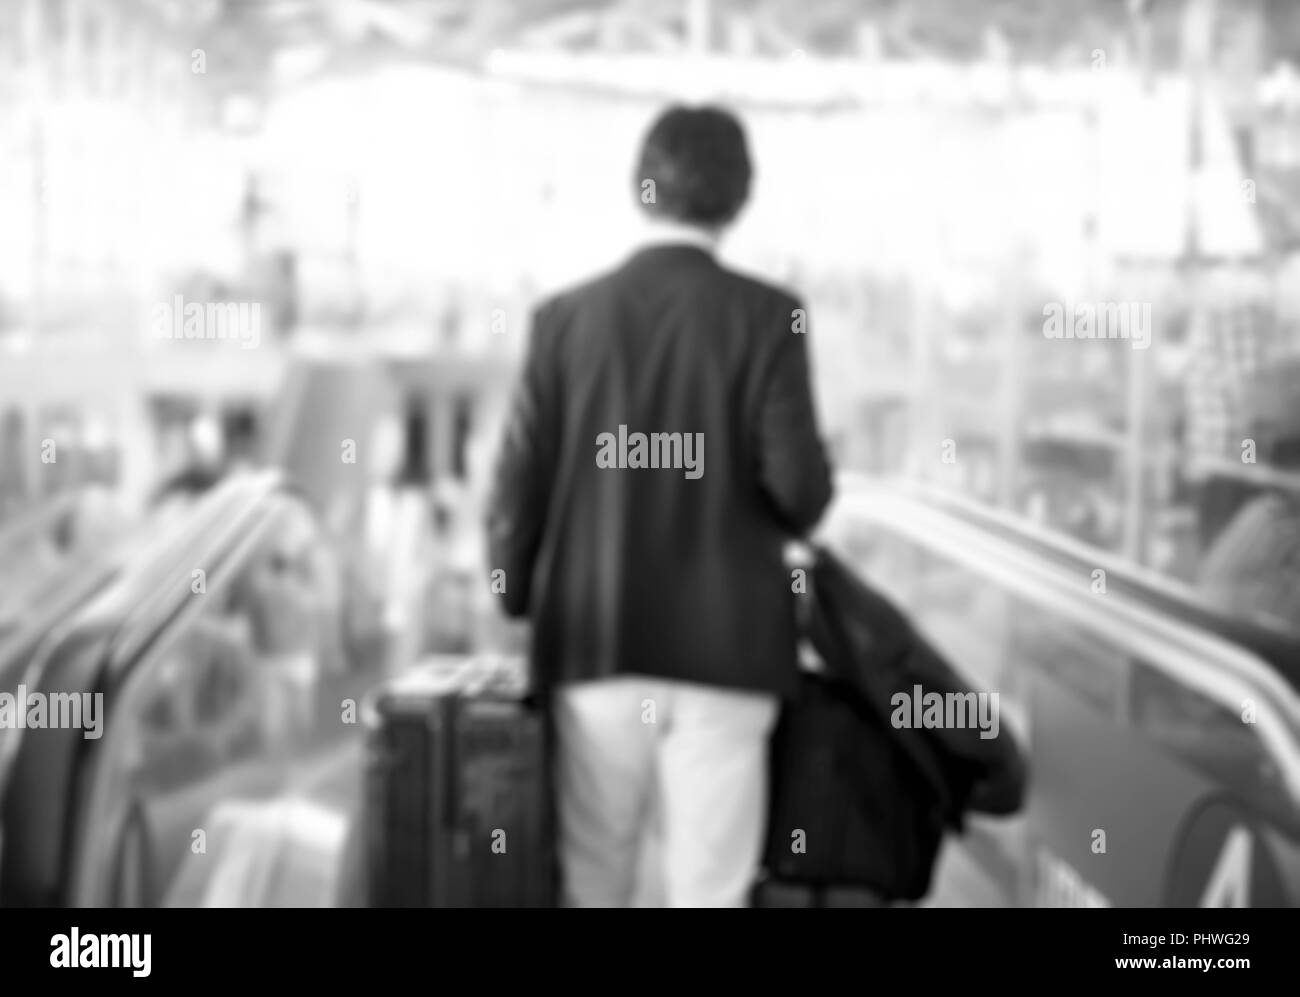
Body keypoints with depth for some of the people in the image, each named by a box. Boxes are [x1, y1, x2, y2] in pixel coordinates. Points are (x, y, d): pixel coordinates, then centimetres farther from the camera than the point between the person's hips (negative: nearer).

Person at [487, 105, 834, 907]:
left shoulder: (566, 318, 0)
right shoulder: (767, 316, -6)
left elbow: (520, 482, -1)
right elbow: (800, 483, -11)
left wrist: (516, 608, 13)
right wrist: (791, 518, 12)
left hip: (595, 642, 2)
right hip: (724, 647, -2)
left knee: (594, 883, 14)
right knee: (709, 890, 3)